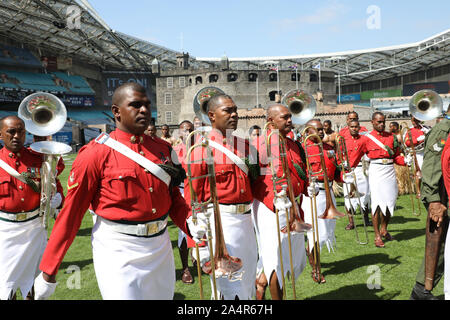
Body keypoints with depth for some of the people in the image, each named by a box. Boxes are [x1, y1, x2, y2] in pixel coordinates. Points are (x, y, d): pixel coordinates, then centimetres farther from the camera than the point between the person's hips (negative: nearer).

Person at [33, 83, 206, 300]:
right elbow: (71, 212, -9)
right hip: (118, 250, -5)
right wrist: (48, 271, -5)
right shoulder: (95, 153, -10)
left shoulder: (163, 148, 5)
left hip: (160, 247, 6)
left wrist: (189, 222, -6)